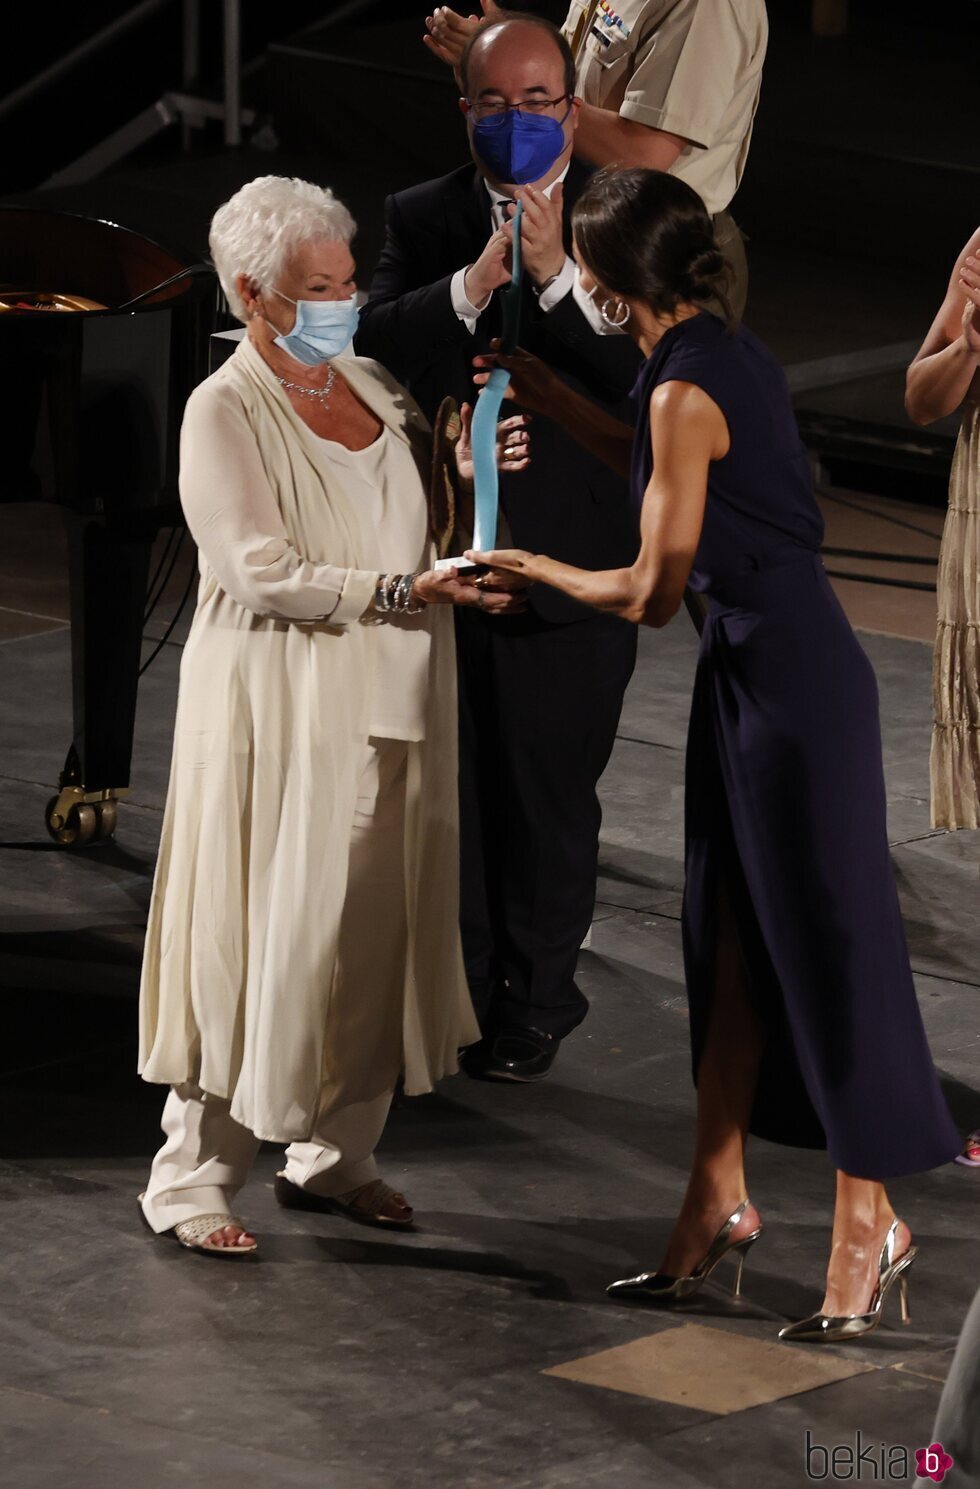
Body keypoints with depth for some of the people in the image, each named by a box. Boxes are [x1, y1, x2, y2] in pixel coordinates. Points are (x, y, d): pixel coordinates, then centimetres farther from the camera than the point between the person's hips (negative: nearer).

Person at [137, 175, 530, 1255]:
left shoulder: (374, 387, 11)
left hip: (387, 710, 7)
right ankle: (191, 1175, 6)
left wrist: (470, 472, -1)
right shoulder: (223, 413, -9)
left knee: (379, 928, 9)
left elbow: (416, 523, 20)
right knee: (263, 937, -4)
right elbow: (260, 572, -19)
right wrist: (405, 589, -24)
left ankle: (334, 1155, 22)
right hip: (279, 710, -7)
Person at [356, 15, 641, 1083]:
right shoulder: (423, 219, 2)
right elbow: (374, 345, -13)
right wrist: (476, 282, -26)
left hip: (567, 573, -2)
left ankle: (535, 1003, 26)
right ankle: (455, 988, 29)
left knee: (550, 799, 9)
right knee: (449, 790, 13)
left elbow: (648, 367, -18)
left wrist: (553, 272, -27)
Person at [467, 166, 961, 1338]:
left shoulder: (685, 391, -20)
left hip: (787, 680, -10)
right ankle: (719, 1199, 23)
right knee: (730, 942, 14)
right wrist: (553, 404, 29)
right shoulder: (730, 358, 8)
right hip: (754, 671, 10)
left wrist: (534, 568, 2)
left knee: (823, 945, 0)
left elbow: (652, 592, -15)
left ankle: (869, 1224, 10)